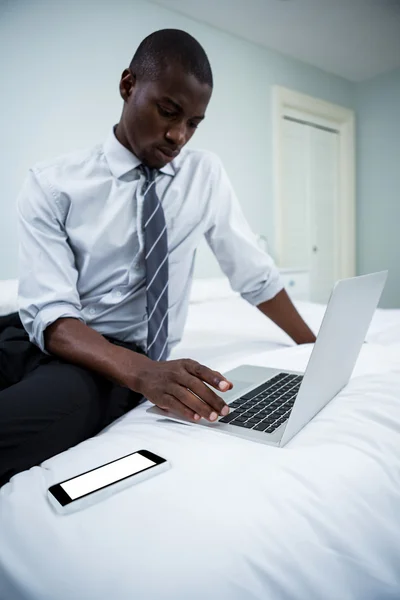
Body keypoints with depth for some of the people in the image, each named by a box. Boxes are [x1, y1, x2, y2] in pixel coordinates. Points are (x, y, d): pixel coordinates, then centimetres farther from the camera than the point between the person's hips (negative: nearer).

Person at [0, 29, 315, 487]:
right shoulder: (51, 185, -5)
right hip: (42, 339, 1)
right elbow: (50, 313, -15)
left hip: (125, 349, 0)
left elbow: (254, 273, 8)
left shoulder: (206, 174, 4)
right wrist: (140, 371, -32)